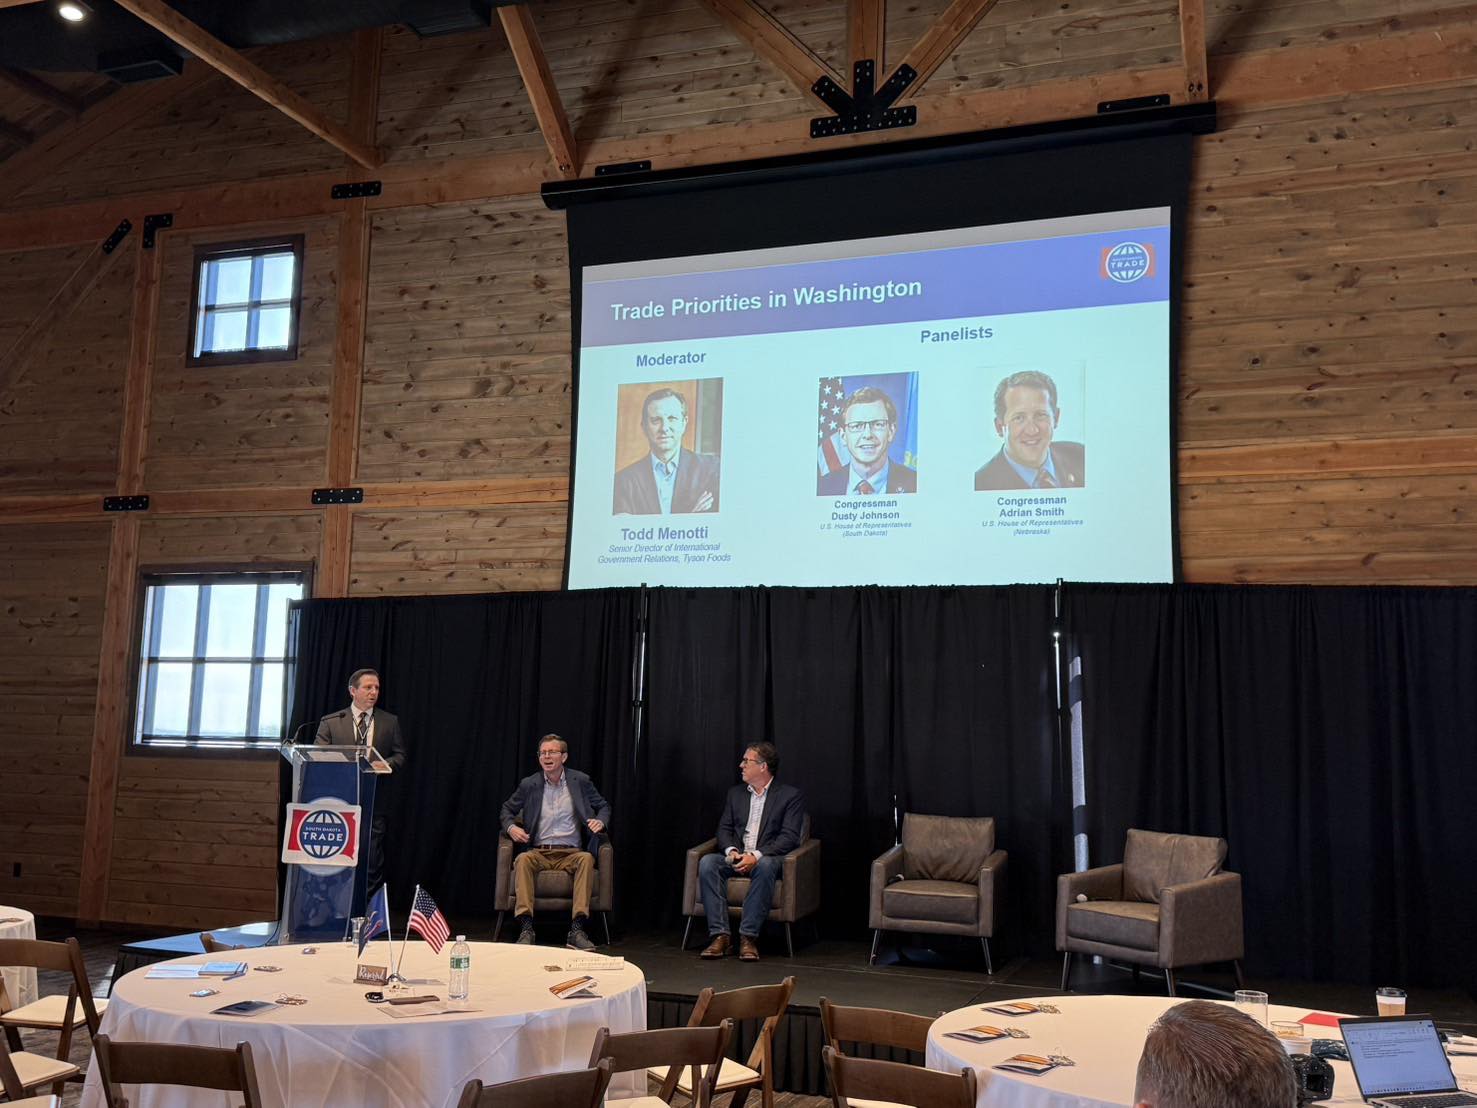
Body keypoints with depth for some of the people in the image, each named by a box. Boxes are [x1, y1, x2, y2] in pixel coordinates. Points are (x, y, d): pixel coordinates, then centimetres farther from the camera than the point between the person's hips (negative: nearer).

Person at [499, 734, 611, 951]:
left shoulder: (581, 781, 6)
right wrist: (511, 827, -1)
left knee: (586, 858, -34)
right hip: (539, 852, 1)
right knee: (523, 859, -33)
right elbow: (507, 808, 21)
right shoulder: (529, 784, 7)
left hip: (571, 853, -1)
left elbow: (603, 806, 18)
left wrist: (601, 821, -6)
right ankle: (526, 928, -37)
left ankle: (577, 929, -39)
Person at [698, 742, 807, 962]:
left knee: (765, 866, -39)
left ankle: (748, 936, -34)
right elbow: (724, 829, 13)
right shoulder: (735, 793, 18)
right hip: (736, 858, 4)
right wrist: (732, 851, -10)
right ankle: (719, 935, -28)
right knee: (707, 862, -26)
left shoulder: (790, 795, 1)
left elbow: (789, 837, -9)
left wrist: (756, 855, -21)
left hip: (767, 858, -4)